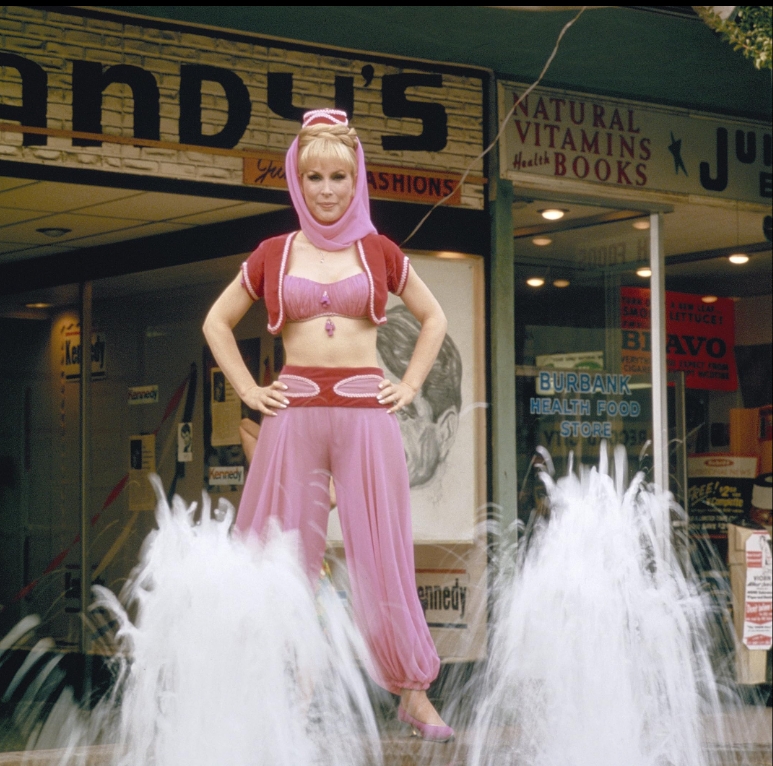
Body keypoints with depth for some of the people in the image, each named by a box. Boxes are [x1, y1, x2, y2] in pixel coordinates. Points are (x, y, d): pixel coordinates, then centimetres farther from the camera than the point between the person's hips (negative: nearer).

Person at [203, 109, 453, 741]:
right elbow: (217, 322, 18)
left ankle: (414, 694, 8)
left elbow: (434, 319, 19)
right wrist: (248, 390, 8)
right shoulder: (273, 255, 8)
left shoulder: (378, 251, 7)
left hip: (367, 411, -1)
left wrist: (410, 385, 8)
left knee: (381, 554, 0)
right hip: (295, 413, 1)